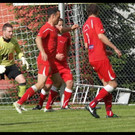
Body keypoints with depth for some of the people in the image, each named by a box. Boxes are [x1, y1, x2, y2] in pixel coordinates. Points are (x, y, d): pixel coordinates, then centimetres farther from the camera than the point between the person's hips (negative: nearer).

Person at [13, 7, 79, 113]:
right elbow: (38, 39, -29)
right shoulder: (47, 28, -12)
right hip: (45, 61, -11)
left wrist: (71, 28, 30)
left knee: (57, 82, 12)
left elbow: (61, 30, 44)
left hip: (51, 61, 11)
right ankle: (19, 103, -18)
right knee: (40, 84, -17)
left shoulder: (53, 28, 19)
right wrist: (43, 52, -41)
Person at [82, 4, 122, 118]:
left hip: (92, 59, 9)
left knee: (106, 85, 10)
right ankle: (92, 105, -14)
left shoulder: (85, 25, 19)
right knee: (113, 84, -7)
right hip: (101, 58, -9)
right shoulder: (96, 20, -6)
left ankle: (109, 112, 4)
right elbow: (101, 36, -19)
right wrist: (115, 48, -18)